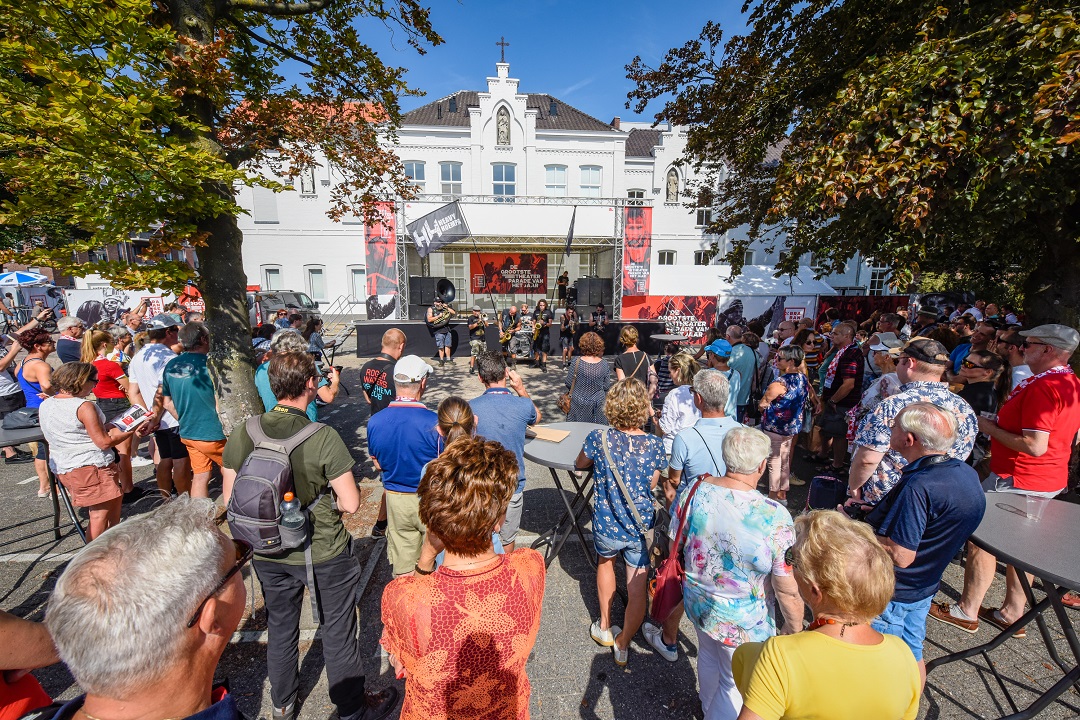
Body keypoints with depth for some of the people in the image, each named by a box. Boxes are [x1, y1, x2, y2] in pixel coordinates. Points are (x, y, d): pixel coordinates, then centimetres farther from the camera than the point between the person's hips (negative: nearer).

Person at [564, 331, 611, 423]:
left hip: (578, 405, -1)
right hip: (597, 405, 1)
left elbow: (568, 384, -7)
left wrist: (570, 393, 13)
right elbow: (606, 387, -1)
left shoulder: (576, 362, -16)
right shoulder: (604, 364, -10)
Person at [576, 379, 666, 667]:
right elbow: (651, 485, 2)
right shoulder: (655, 445, -14)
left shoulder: (598, 439, -18)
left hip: (607, 526, 1)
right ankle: (622, 645, 36)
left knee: (605, 561, 31)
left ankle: (604, 627, 45)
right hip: (641, 527, 0)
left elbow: (580, 464, 3)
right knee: (638, 589, 17)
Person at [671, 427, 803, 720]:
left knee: (708, 657, 33)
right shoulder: (774, 517, -31)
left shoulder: (692, 491, -19)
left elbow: (675, 545, -4)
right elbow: (788, 589, -19)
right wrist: (794, 625, 1)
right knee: (736, 685, 23)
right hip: (743, 621, -5)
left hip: (697, 603, 5)